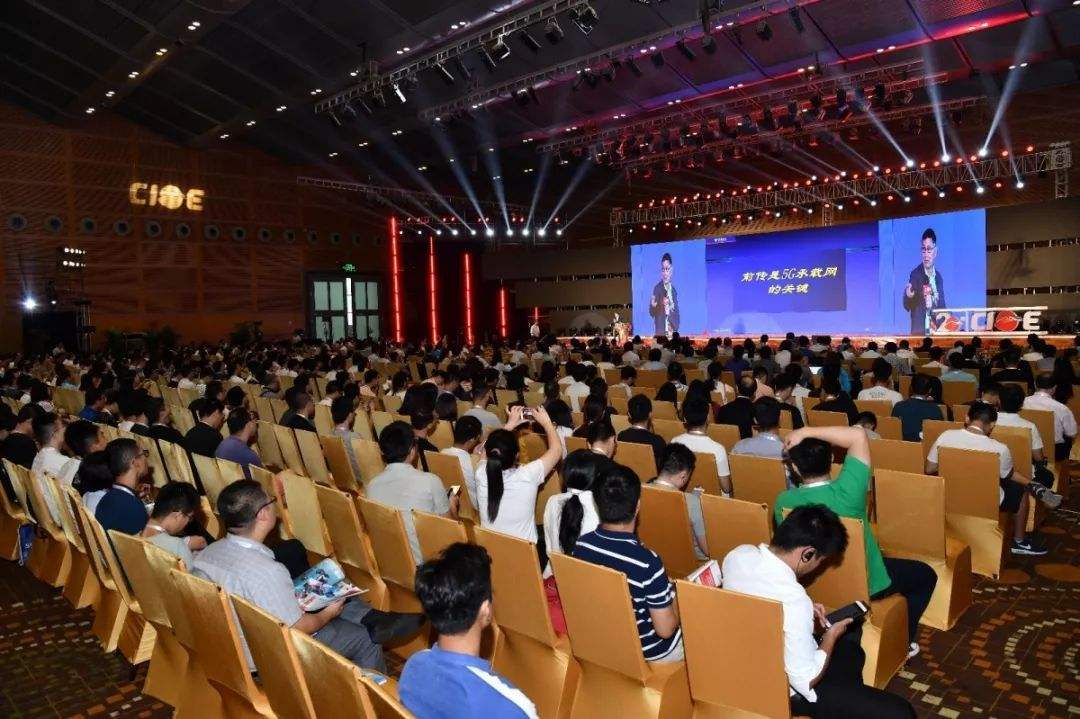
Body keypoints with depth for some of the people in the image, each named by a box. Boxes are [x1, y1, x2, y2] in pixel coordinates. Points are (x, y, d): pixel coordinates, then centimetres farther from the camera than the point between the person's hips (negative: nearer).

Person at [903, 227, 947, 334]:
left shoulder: (938, 277, 12)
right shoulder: (915, 274, -6)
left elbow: (942, 306, 19)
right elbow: (907, 305, -9)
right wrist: (908, 296, -29)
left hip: (937, 329, 5)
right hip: (919, 331, -5)